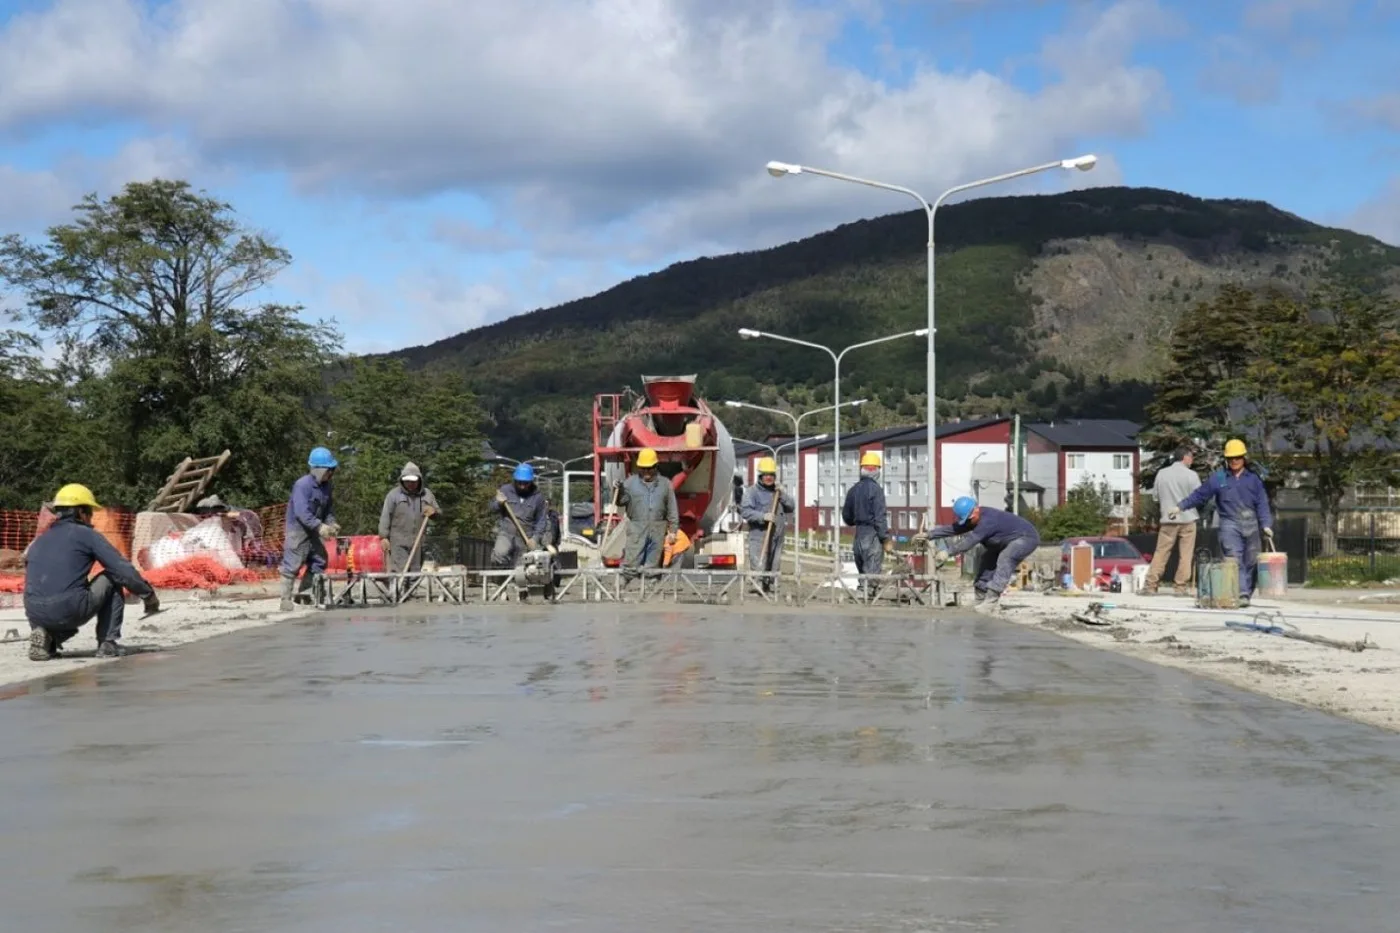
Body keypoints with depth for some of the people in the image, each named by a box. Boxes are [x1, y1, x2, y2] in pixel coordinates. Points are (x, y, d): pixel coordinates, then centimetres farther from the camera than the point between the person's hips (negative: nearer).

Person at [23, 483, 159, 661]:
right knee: (113, 578, 19)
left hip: (35, 615, 5)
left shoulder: (39, 541, 25)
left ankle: (46, 637, 5)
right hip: (70, 610, -5)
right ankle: (108, 643, 13)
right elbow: (123, 569, 1)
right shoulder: (86, 534, 8)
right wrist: (148, 594, 14)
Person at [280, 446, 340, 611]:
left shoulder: (326, 486, 4)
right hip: (298, 529, -9)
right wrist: (320, 526, -33)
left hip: (314, 530, 9)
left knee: (318, 563, 10)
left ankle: (304, 595, 19)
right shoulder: (302, 485, -21)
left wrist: (331, 523, -4)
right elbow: (302, 512, -28)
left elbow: (328, 508, 15)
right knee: (292, 565, -7)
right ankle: (286, 599, -2)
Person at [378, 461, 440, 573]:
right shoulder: (394, 494, 1)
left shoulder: (427, 494, 12)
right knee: (399, 572, -13)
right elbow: (385, 516, -3)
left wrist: (433, 512, -7)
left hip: (418, 542, 4)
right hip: (398, 542, -4)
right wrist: (384, 537, -10)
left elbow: (438, 513, 18)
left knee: (415, 572, 7)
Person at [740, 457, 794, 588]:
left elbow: (791, 507, 11)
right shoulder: (752, 491, -2)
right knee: (758, 570, -13)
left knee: (774, 570, 11)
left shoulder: (778, 491, 19)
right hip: (759, 537, -6)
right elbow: (745, 511, -14)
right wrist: (763, 516, -26)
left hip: (777, 538, 6)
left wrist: (782, 495, -4)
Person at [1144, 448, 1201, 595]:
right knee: (1185, 555, 3)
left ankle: (1150, 584, 0)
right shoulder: (1191, 475, -7)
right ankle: (1180, 587, 0)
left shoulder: (1161, 473, 3)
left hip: (1168, 518, 3)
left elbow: (1155, 496, 9)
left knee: (1161, 553, 5)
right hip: (1187, 518, -3)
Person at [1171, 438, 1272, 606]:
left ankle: (1247, 594, 16)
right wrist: (1180, 506, 2)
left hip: (1251, 525, 2)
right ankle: (1242, 594, -21)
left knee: (1250, 562, 6)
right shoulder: (1218, 478, 6)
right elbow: (1199, 495, 9)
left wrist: (1266, 525, -4)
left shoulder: (1253, 478, 10)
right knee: (1235, 561, -14)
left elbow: (1262, 503, 6)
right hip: (1230, 523, -2)